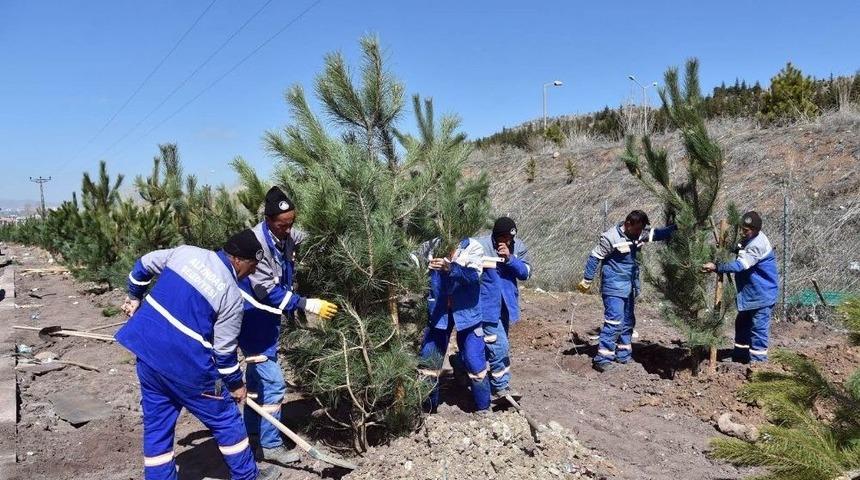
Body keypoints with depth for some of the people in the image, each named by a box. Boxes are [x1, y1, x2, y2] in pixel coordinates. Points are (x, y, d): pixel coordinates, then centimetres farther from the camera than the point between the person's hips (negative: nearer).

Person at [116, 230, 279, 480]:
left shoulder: (186, 252, 3)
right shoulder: (232, 295, -12)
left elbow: (143, 264, 16)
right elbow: (224, 350, -6)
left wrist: (135, 297, 32)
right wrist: (236, 384, 9)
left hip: (146, 347, 6)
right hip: (185, 363, -6)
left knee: (156, 423, 18)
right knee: (225, 419, 13)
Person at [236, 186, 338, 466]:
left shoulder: (287, 237, -2)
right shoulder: (257, 243, -26)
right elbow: (270, 292, -25)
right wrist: (309, 305, -25)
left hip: (267, 318, 9)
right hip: (253, 319, -8)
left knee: (257, 379, 18)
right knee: (273, 382, -6)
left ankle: (253, 439, 31)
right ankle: (270, 446, 8)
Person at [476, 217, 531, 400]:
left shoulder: (518, 247, -2)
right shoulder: (481, 246, -16)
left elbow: (525, 273, -7)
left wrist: (510, 258, -21)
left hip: (506, 305, 6)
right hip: (487, 305, -5)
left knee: (496, 346, 18)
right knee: (499, 347, -9)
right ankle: (501, 387, 5)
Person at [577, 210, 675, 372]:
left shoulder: (640, 234, 3)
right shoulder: (610, 237, -17)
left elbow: (659, 233, 10)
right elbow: (594, 257, -12)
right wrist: (587, 280, -9)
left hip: (630, 286, 8)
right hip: (614, 287, -8)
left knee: (628, 322, 15)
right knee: (614, 321, -14)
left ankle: (624, 356, 27)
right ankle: (602, 358, -10)